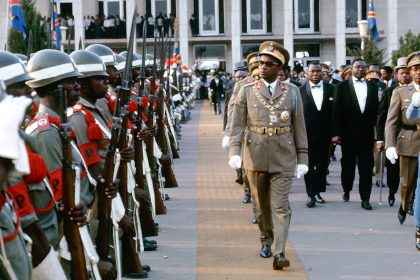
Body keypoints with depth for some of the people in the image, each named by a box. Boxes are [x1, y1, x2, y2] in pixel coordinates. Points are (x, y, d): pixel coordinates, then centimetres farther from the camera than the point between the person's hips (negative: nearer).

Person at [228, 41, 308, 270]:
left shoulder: (292, 92, 4)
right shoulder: (247, 91, 3)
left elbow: (299, 128, 5)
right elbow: (237, 125, -1)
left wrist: (302, 158, 2)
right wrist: (234, 152, -14)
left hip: (283, 158, -1)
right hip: (255, 156, 1)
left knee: (280, 206, -7)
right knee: (261, 204, 13)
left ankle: (279, 253, -10)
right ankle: (266, 240, 32)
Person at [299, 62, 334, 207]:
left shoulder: (330, 89, 2)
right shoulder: (301, 90, -2)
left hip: (325, 134, 2)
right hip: (308, 134, -2)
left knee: (322, 165, 10)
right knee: (309, 165, 0)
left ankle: (317, 192, 22)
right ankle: (310, 194, 4)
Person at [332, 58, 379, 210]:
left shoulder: (373, 87, 7)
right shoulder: (342, 87, 0)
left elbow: (376, 110, 8)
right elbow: (336, 111, -4)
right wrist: (336, 133, -9)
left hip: (366, 134, 1)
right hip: (348, 134, -1)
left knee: (366, 167, 0)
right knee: (348, 164, 11)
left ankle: (365, 198, 3)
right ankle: (346, 190, 32)